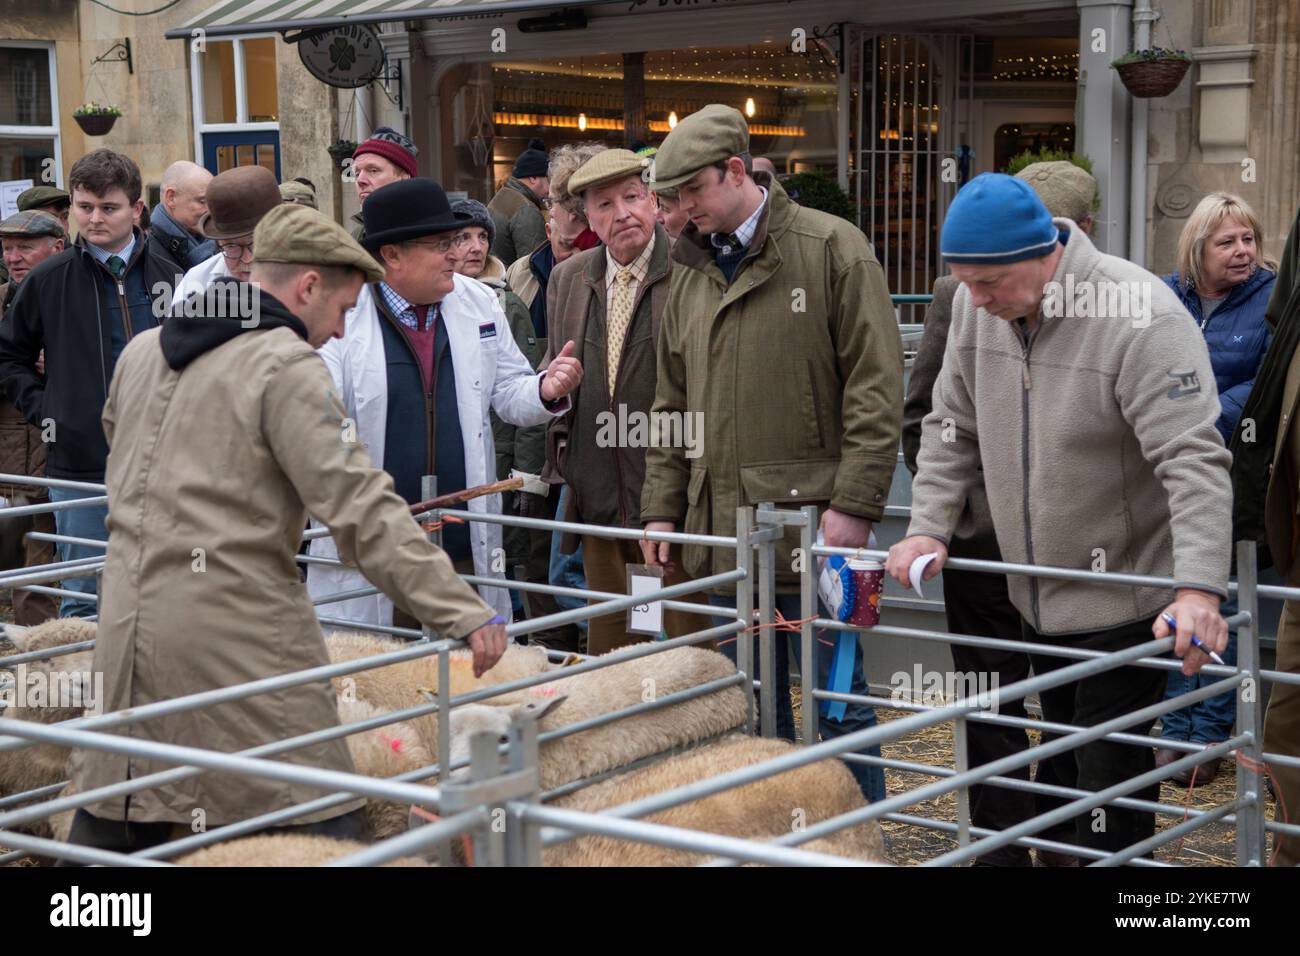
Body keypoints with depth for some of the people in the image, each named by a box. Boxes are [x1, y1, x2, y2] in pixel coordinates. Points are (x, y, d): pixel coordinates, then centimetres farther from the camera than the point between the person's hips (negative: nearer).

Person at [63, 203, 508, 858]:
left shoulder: (142, 352, 12)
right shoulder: (287, 367, -11)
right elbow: (359, 508, -17)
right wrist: (461, 612, -18)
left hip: (126, 616, 7)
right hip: (233, 623, -7)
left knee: (113, 817, 15)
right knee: (320, 820, -2)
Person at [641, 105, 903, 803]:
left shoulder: (832, 249, -5)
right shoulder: (690, 274, 14)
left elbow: (875, 387, -9)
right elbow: (673, 406, 19)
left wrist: (854, 504, -15)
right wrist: (662, 506, 10)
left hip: (813, 528, -6)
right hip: (723, 531, 6)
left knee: (837, 703, 2)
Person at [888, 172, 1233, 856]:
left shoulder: (1141, 317, -23)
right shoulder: (975, 306, -2)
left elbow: (1193, 460, -27)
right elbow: (952, 427, 9)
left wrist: (1198, 588, -36)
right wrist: (928, 527, -2)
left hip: (1122, 601, -7)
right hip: (1035, 596, 7)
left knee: (1109, 775, -4)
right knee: (1061, 760, 19)